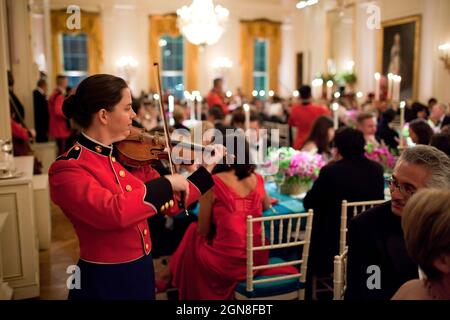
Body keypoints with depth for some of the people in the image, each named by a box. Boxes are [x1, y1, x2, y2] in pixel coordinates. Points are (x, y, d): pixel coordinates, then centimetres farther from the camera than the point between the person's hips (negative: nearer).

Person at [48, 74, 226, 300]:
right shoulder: (67, 169, -20)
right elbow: (114, 213, -36)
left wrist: (208, 167, 3)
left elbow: (170, 204, 5)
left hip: (142, 270, 6)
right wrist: (166, 184, -26)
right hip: (104, 281, -6)